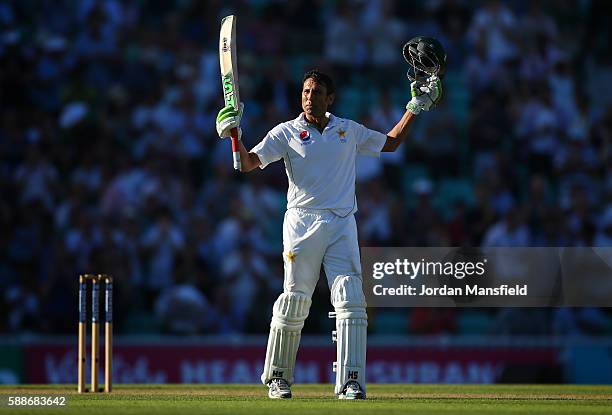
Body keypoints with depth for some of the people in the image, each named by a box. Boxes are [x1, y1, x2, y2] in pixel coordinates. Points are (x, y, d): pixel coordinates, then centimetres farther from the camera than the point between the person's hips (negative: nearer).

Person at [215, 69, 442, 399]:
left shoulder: (349, 131, 14)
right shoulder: (286, 133, 5)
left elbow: (390, 143, 27)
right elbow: (248, 163, -3)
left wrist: (415, 107, 22)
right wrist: (236, 135, -20)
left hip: (342, 224, 2)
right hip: (302, 223, -2)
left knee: (351, 300, -11)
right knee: (295, 301, -3)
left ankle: (350, 382, -14)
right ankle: (277, 378, 13)